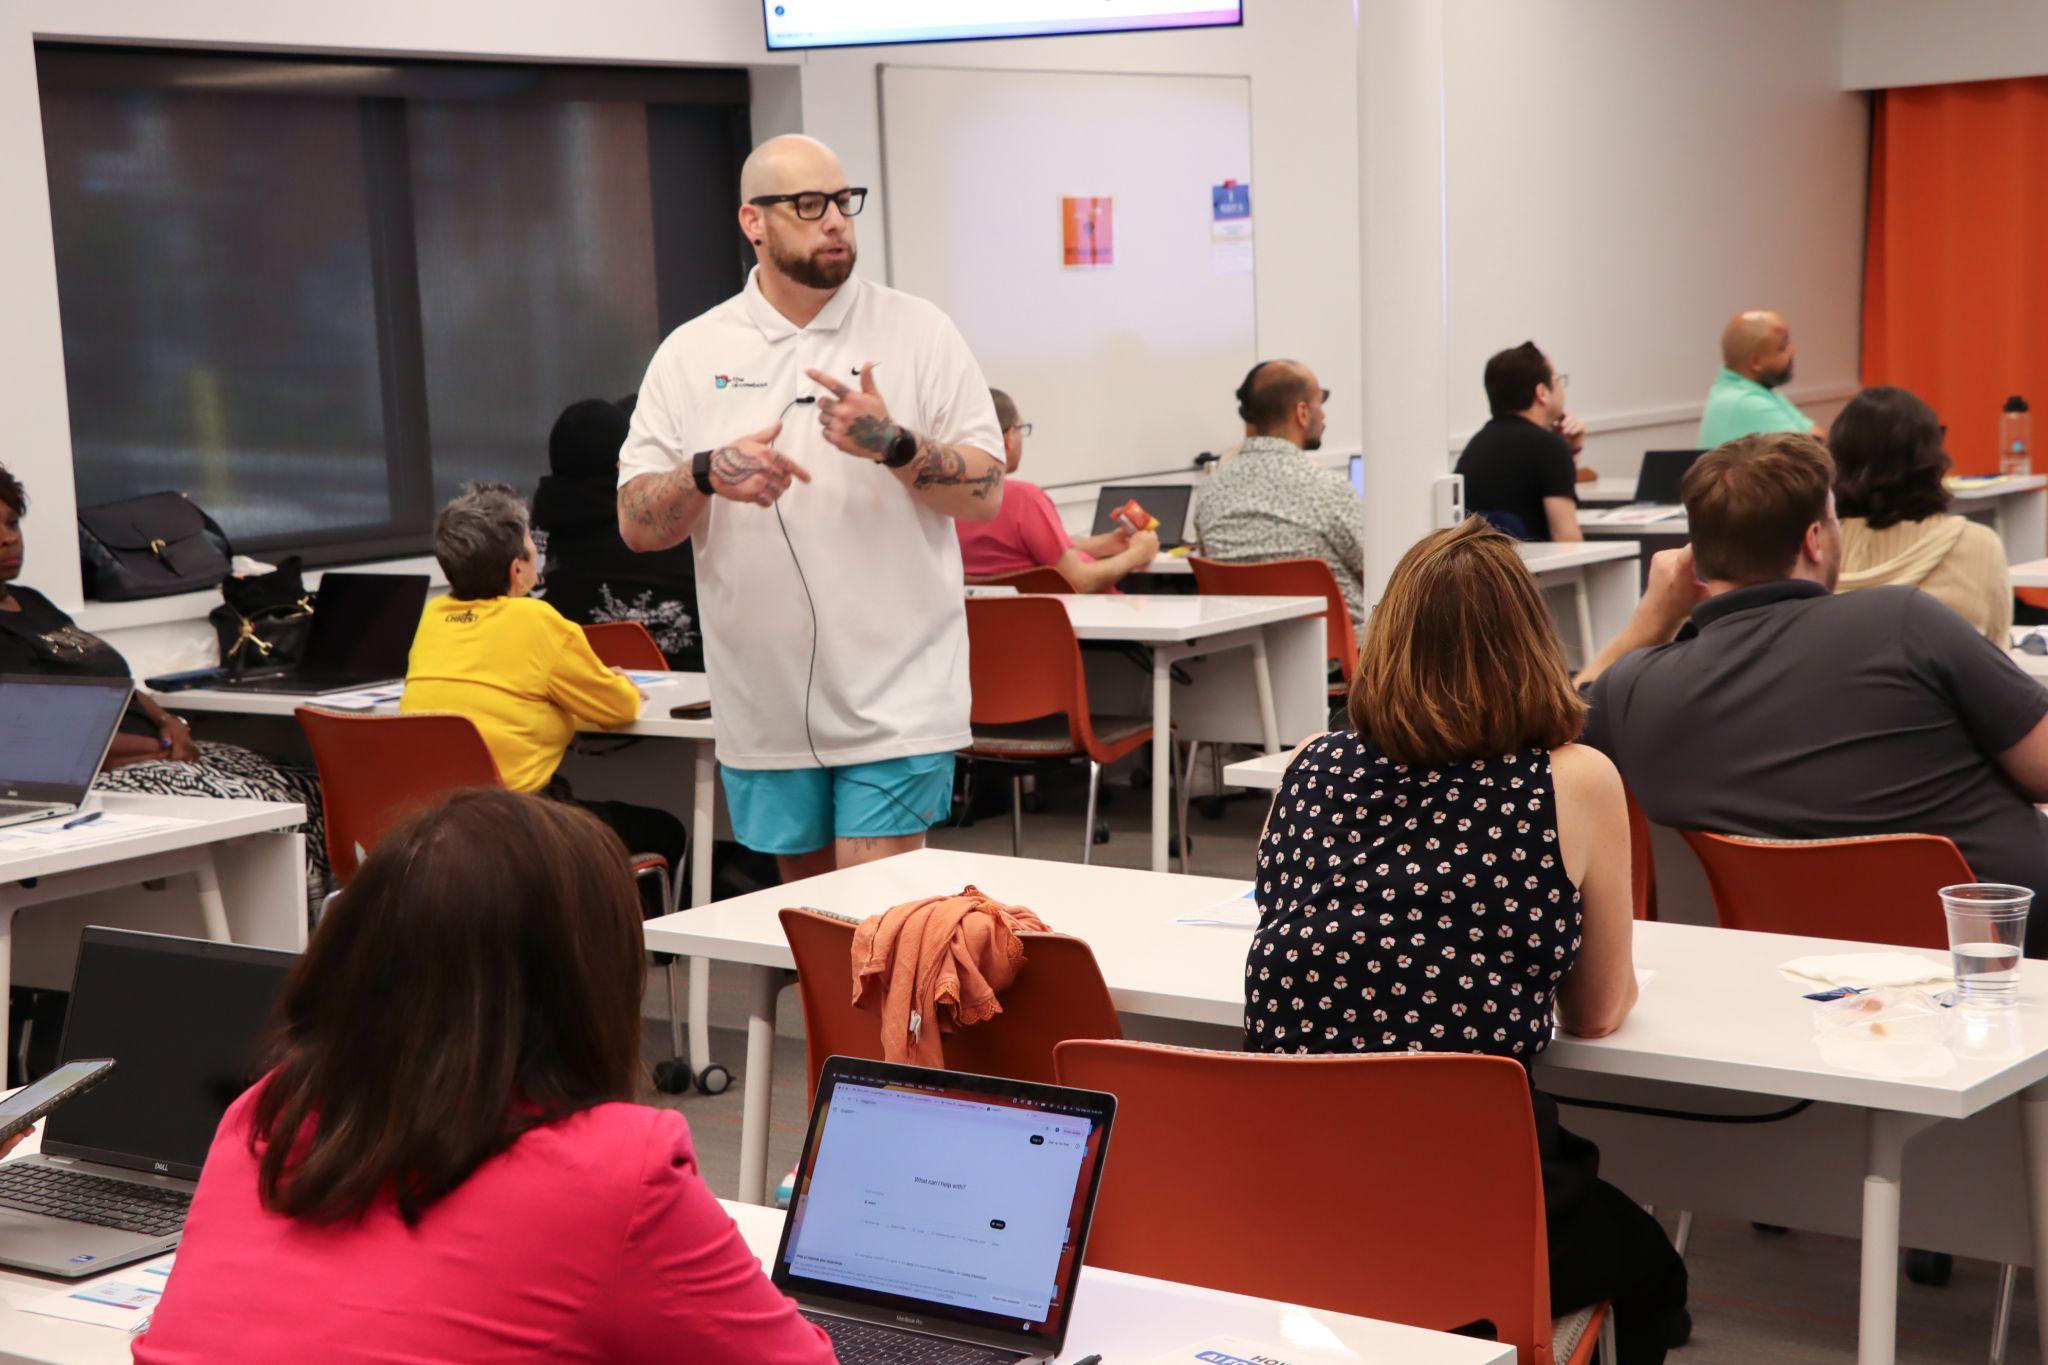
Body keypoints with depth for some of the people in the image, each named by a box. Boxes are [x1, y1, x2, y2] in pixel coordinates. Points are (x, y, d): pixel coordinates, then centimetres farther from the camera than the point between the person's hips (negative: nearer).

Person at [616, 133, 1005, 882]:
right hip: (763, 707, 3)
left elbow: (987, 493, -3)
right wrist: (706, 474, -18)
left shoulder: (919, 332, 1)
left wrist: (894, 445, -20)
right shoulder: (692, 354, 5)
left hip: (894, 700, -3)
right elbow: (636, 523, 2)